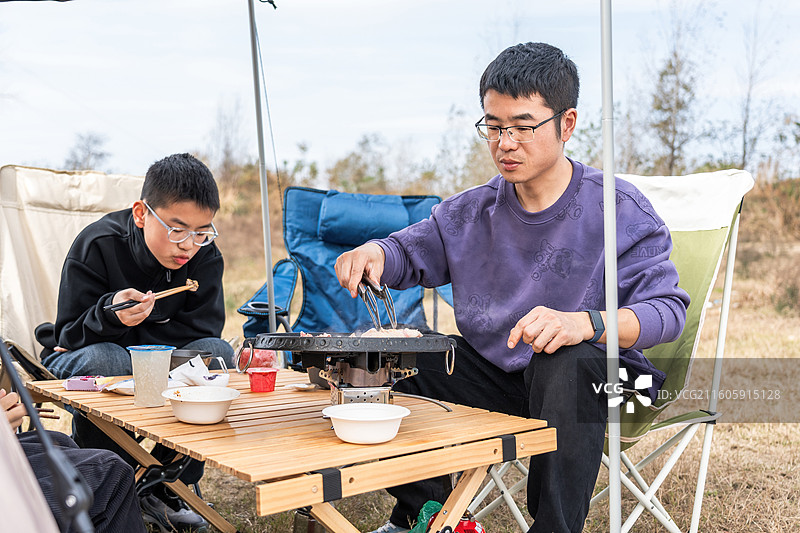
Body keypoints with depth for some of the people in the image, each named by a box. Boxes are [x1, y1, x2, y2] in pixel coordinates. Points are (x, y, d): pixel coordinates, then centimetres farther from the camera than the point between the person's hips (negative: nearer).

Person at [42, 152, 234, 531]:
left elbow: (202, 332, -15)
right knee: (105, 360, -37)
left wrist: (134, 331, -23)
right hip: (80, 361, -3)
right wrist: (110, 315, -40)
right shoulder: (95, 245, -21)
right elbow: (68, 337, -18)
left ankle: (164, 486, -12)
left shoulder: (205, 258, -13)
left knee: (216, 352, -25)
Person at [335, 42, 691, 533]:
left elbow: (668, 310, -19)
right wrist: (375, 253, -11)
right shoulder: (472, 211, 4)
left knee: (566, 364, -38)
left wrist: (585, 323, -39)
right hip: (493, 374, 5)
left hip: (595, 374, -4)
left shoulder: (619, 209, -11)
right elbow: (411, 253, 15)